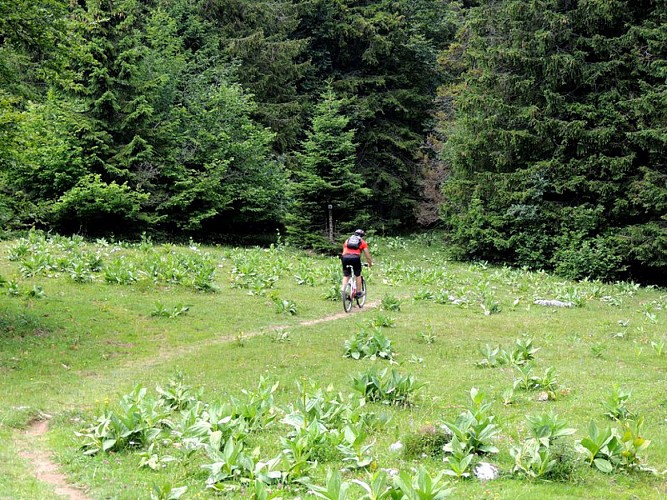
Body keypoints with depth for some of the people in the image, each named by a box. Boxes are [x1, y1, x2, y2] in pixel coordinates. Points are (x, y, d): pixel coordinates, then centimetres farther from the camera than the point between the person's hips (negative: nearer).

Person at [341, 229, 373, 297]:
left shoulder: (347, 240, 28)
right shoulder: (362, 242, 20)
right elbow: (367, 254, 22)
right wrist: (370, 263, 36)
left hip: (345, 257, 2)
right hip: (355, 257, -2)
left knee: (346, 275, 16)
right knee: (358, 275, 16)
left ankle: (343, 289, -1)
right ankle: (359, 292, 19)